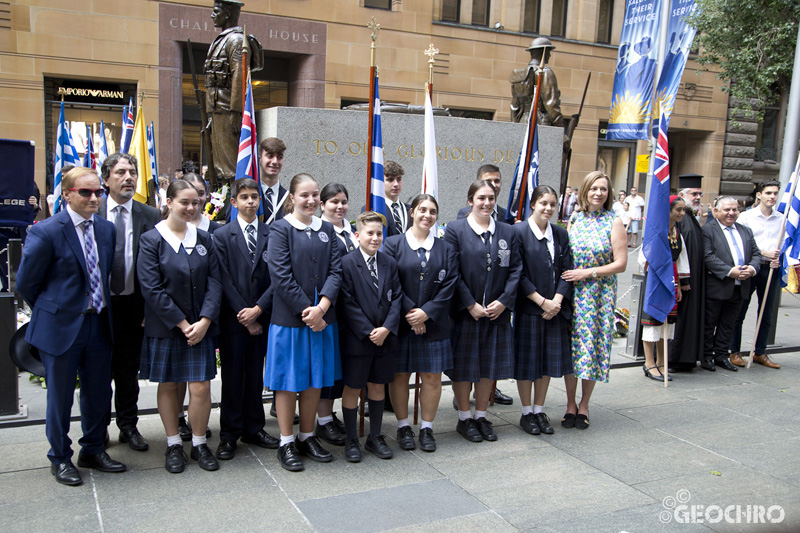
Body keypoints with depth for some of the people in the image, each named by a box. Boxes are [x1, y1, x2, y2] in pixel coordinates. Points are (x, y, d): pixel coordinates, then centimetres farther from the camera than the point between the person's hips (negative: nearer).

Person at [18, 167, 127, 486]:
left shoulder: (107, 229, 4)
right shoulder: (46, 232, -14)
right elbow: (26, 283, -7)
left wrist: (100, 308, 10)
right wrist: (52, 312, 3)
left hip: (98, 324, 5)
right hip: (61, 327, -5)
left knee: (99, 391, 15)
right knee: (60, 396, 10)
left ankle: (93, 450, 35)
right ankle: (60, 459, 28)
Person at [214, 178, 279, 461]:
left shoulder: (270, 235, 5)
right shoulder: (222, 235, 0)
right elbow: (224, 279, -6)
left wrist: (259, 309, -12)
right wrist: (243, 315, -10)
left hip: (261, 318, 2)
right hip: (233, 318, -2)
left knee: (255, 375, 11)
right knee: (232, 376, 4)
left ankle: (253, 428, 23)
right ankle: (229, 434, 14)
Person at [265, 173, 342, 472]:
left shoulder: (326, 230, 9)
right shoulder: (280, 229, -5)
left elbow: (335, 270, 1)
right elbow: (281, 276, -12)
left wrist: (321, 307, -14)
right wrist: (306, 311, -15)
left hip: (322, 317, 5)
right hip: (290, 317, -4)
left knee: (315, 380, 12)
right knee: (288, 380, 4)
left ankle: (307, 437, 26)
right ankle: (286, 444, 16)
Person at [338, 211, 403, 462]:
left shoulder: (390, 263, 7)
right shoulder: (347, 263, -8)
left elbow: (396, 298, 4)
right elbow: (348, 303, -12)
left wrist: (387, 328, -10)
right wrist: (368, 331, -16)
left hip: (385, 337, 4)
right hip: (357, 338, -4)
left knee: (378, 386, 13)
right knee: (352, 388, 5)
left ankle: (375, 437, 27)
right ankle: (351, 441, 19)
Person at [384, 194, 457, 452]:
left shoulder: (445, 249, 8)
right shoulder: (393, 244, 1)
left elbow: (449, 286, -1)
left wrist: (426, 312, -12)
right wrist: (409, 311, -14)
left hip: (433, 323, 2)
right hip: (400, 322, -2)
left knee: (432, 377, 4)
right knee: (400, 375, 6)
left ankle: (427, 428, 18)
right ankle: (403, 427, 20)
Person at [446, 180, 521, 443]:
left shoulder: (507, 232, 7)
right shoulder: (455, 229, -5)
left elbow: (516, 270, 4)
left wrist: (503, 301, -8)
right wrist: (470, 304, -14)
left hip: (497, 311, 4)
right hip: (464, 311, -3)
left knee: (489, 365, 11)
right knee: (464, 364, 6)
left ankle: (481, 416, 26)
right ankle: (465, 419, 20)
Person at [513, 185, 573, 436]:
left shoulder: (561, 234, 8)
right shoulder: (518, 232, -8)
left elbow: (566, 271, 5)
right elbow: (518, 274, -11)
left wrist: (556, 301, -9)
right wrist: (542, 301, -15)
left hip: (555, 308, 5)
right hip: (528, 307, -5)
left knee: (548, 359, 10)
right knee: (526, 360, 4)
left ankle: (539, 411, 24)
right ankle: (527, 413, 18)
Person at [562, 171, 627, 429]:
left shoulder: (613, 222, -3)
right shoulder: (574, 219, 6)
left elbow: (620, 263, -8)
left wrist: (588, 273, -14)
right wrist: (565, 277, -3)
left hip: (600, 294, -2)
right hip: (571, 292, 2)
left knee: (592, 344, 3)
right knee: (570, 345, 4)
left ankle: (584, 405, 18)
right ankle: (571, 405, 17)